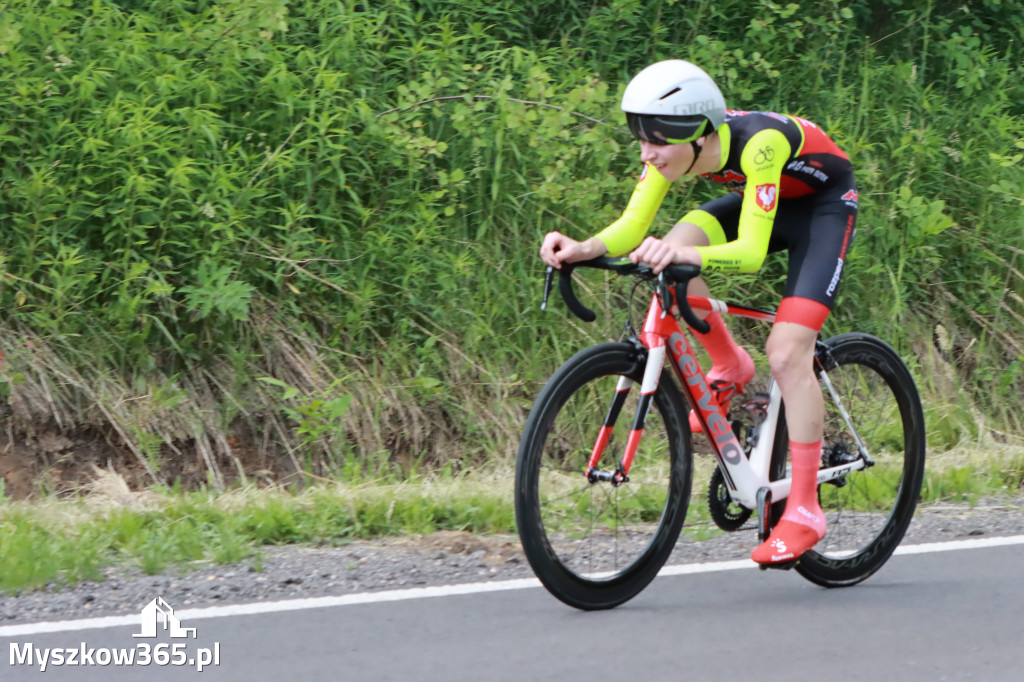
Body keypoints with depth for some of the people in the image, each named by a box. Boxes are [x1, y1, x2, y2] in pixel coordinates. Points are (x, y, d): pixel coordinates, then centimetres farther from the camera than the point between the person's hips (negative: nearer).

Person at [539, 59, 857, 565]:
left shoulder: (758, 142, -39)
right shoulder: (674, 146, -21)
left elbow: (750, 252, -44)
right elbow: (632, 226, -23)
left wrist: (689, 255, -63)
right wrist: (582, 249, -43)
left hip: (824, 205, -6)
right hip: (764, 199, 6)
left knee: (787, 354, -19)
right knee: (669, 257, -21)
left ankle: (803, 512, -11)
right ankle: (729, 366, 4)